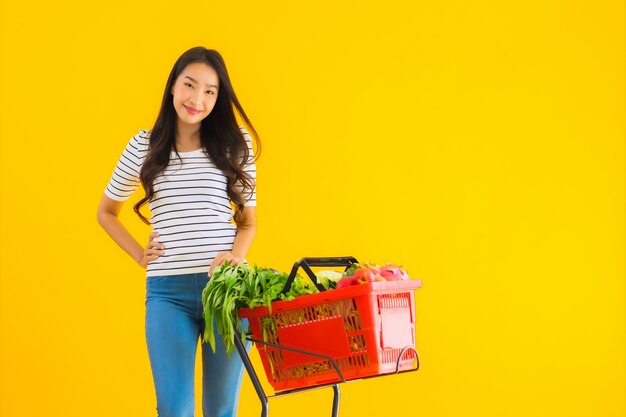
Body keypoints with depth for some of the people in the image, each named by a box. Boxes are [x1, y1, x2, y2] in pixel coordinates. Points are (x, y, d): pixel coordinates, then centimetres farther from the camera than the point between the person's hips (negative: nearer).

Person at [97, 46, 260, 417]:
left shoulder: (235, 145, 5)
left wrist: (236, 256, -10)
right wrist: (139, 255, 6)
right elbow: (106, 212, 19)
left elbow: (248, 220, 10)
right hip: (167, 292, 0)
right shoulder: (144, 146, 6)